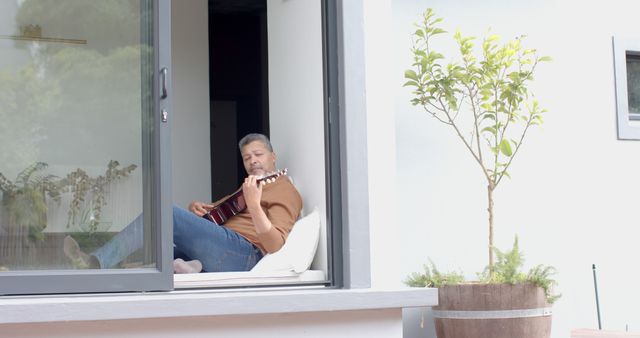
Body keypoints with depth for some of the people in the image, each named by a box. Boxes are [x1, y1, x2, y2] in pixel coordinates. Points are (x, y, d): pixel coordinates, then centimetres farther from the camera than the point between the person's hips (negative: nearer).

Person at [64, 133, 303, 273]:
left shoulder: (285, 191, 5)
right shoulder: (245, 189, 34)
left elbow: (275, 245, -11)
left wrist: (254, 205, -25)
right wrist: (195, 210, 11)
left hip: (244, 252, -9)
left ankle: (97, 263, -20)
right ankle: (189, 267, -23)